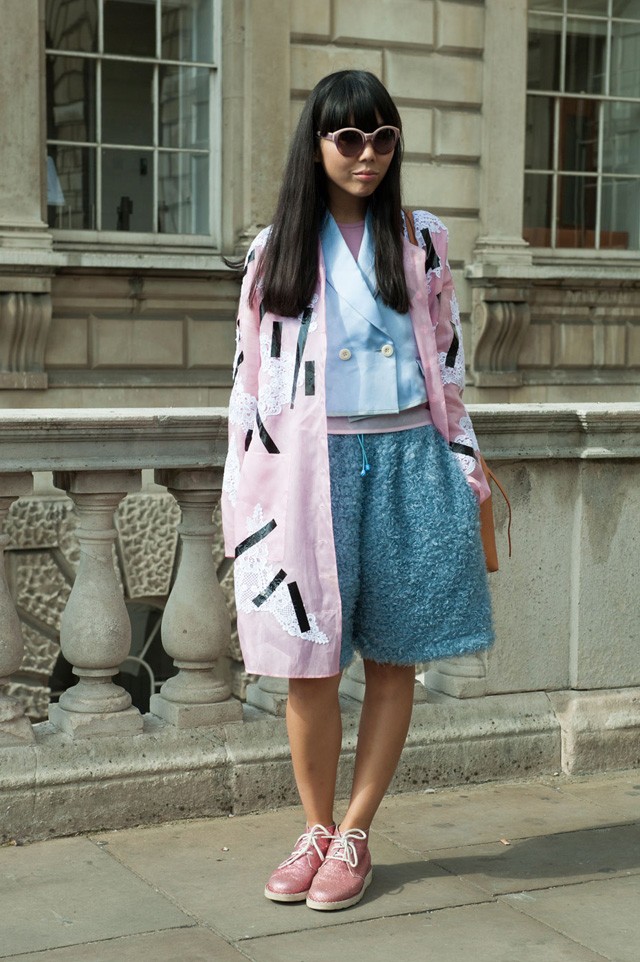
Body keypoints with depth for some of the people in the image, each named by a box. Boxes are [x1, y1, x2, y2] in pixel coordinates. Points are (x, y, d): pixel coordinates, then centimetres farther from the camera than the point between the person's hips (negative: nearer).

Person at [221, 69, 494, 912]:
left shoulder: (421, 242, 10)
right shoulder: (276, 249, 7)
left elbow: (448, 359, 12)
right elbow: (252, 371, 7)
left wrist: (467, 461, 8)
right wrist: (244, 490, 3)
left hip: (406, 461, 1)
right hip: (312, 464, -1)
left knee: (393, 657, 3)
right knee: (310, 665, 0)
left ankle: (356, 835, 14)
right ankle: (317, 830, 17)